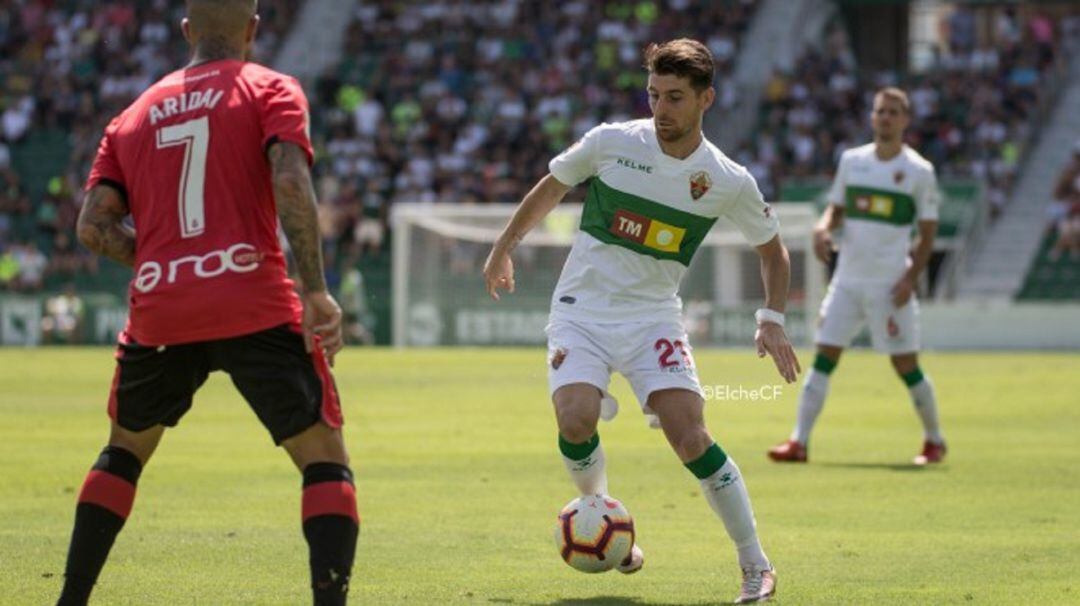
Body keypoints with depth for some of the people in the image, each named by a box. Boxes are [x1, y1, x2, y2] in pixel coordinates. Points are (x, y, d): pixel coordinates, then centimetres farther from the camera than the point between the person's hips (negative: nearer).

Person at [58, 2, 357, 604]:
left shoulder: (136, 114, 18)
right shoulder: (271, 90, 5)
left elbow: (94, 224, 8)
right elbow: (291, 183, -12)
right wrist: (316, 291, -11)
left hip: (158, 314, 4)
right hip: (254, 309, -4)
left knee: (124, 453, 27)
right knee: (326, 461, 3)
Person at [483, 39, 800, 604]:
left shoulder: (729, 182, -7)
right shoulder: (611, 142, -9)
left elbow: (771, 249, 10)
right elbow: (551, 187, 10)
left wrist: (772, 319, -2)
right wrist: (503, 249, 18)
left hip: (653, 315, 0)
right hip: (581, 309, 0)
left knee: (690, 437, -17)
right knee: (575, 420, -24)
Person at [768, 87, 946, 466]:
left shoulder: (919, 171, -2)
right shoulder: (852, 160, 9)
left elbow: (927, 234, 0)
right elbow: (837, 208, 17)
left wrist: (911, 278, -11)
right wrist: (823, 227, -7)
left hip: (890, 284, -4)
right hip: (848, 278, 4)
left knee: (906, 366, -1)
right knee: (823, 359, -3)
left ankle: (934, 441, 17)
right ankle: (799, 442, -4)